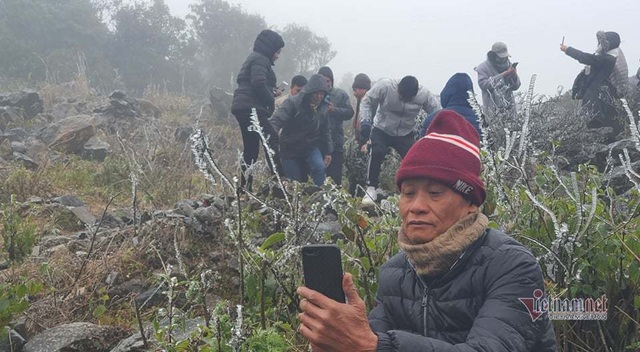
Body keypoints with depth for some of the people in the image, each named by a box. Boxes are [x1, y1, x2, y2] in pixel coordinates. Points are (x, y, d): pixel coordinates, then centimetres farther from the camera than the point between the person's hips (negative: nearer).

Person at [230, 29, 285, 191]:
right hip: (252, 108, -10)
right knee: (271, 139, -17)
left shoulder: (254, 58, 26)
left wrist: (271, 91, 15)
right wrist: (271, 100, -7)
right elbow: (259, 84, -20)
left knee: (251, 148, 10)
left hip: (242, 107, 10)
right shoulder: (260, 60, -6)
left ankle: (245, 186, 10)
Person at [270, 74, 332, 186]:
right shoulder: (292, 103, -18)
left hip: (311, 147, 3)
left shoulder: (323, 108, -1)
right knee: (295, 181, 0)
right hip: (290, 149, -3)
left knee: (319, 167, -24)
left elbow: (325, 131, 13)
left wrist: (328, 152, 13)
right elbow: (275, 121, -30)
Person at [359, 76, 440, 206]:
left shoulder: (424, 95, -22)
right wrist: (365, 121, -28)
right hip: (381, 130, -2)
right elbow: (367, 102, -15)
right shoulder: (384, 86, -26)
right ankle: (371, 188, -13)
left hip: (406, 134, 2)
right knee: (377, 152, -27)